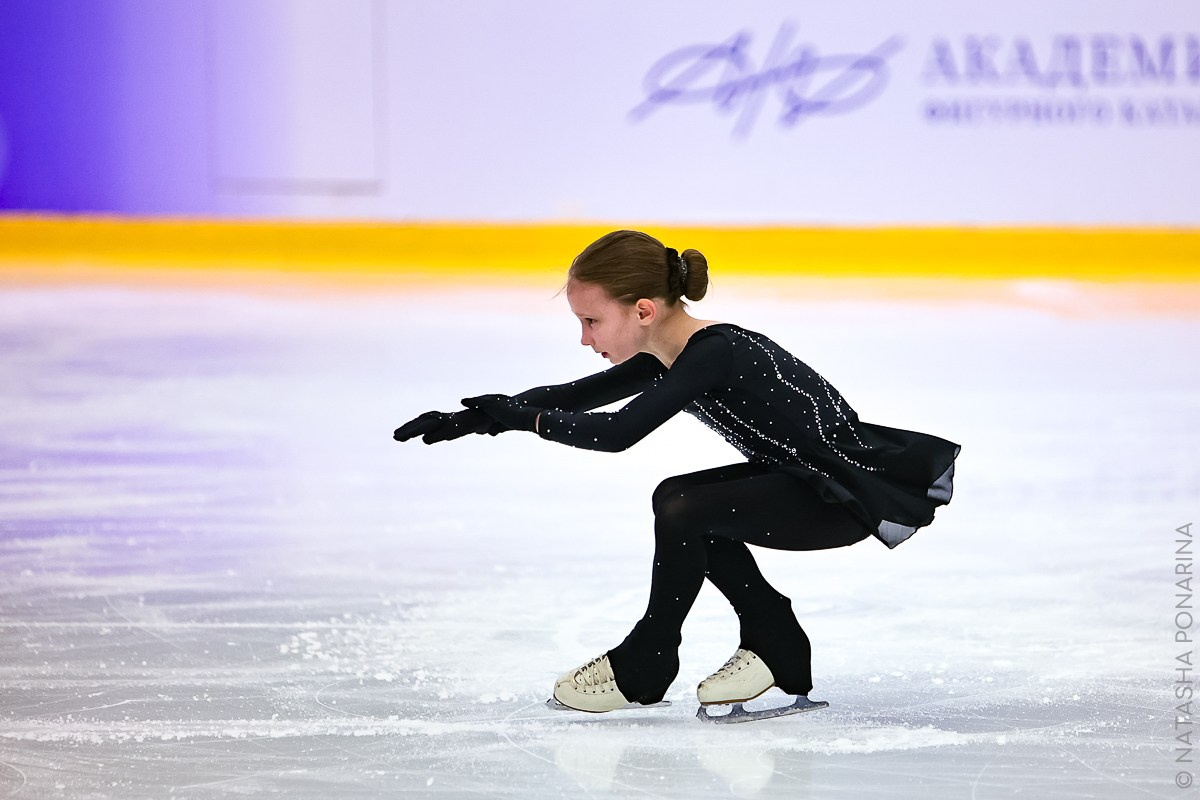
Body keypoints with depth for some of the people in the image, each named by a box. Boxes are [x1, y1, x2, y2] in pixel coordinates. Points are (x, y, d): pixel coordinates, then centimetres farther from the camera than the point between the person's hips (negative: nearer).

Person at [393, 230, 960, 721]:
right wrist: (473, 418, 2)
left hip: (848, 496, -10)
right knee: (676, 500, 5)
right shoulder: (669, 359, 3)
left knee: (684, 512, -17)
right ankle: (775, 645, 11)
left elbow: (617, 432, -31)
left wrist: (528, 419, -19)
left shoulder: (713, 354, -25)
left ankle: (643, 665, 3)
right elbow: (571, 396, 10)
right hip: (808, 478, 10)